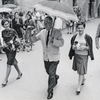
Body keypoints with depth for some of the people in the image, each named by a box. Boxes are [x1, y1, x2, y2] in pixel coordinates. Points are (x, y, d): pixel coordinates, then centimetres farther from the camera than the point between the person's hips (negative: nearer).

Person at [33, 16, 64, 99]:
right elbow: (35, 38, -3)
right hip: (46, 57, 5)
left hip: (54, 57, -5)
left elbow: (62, 43, -19)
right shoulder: (42, 32, -1)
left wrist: (53, 40, -35)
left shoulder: (57, 32, -14)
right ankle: (56, 77, 54)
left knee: (51, 74, -3)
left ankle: (50, 91, 15)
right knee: (48, 72, 21)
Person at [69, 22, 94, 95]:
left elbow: (90, 47, -5)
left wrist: (84, 47, -23)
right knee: (78, 69, 18)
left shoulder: (87, 37, -10)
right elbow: (72, 46, 8)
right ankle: (83, 78, 48)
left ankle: (79, 87, 4)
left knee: (81, 71, -4)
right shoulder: (74, 37, 1)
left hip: (84, 56, -5)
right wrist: (74, 47, -14)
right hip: (76, 55, 5)